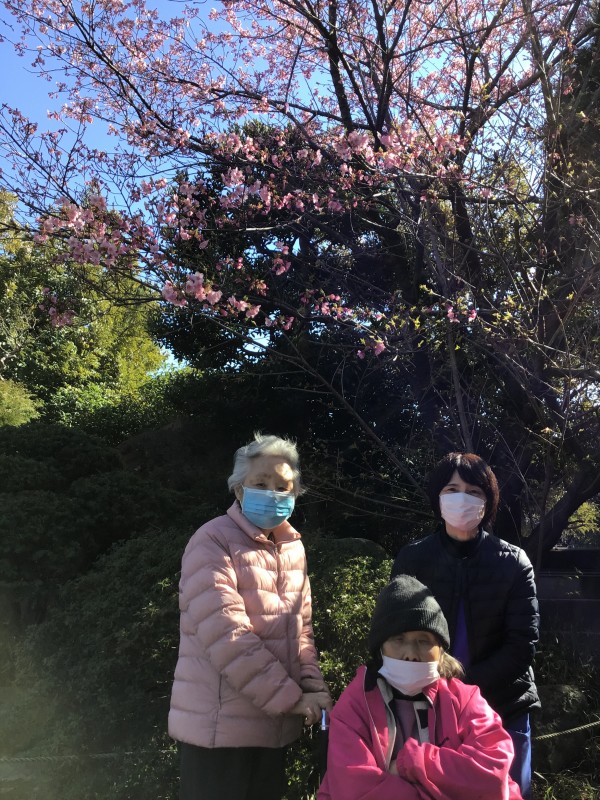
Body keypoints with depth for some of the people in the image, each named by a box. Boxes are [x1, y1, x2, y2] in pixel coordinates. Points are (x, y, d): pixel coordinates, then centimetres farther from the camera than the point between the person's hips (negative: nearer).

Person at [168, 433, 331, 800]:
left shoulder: (293, 548, 10)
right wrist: (291, 697, -19)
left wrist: (314, 688, -2)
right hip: (220, 726, -7)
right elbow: (226, 634, -22)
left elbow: (301, 626, 13)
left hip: (275, 724, 7)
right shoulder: (214, 542, -14)